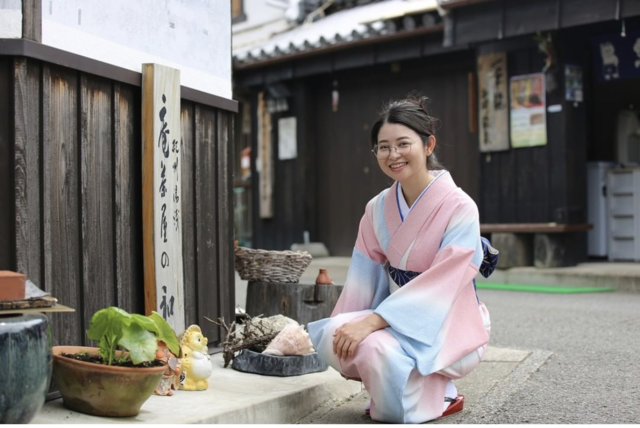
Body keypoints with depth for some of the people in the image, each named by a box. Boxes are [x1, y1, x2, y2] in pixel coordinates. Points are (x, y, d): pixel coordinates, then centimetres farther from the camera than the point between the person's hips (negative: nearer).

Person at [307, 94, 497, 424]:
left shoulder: (459, 207, -17)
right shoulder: (378, 209, 0)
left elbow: (442, 285, -24)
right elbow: (364, 279, 2)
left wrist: (372, 321, -30)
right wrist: (344, 328, -10)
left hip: (448, 326, -5)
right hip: (397, 316, 5)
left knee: (376, 345, -32)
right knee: (333, 337, -22)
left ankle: (438, 396, -2)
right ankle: (385, 388, 6)